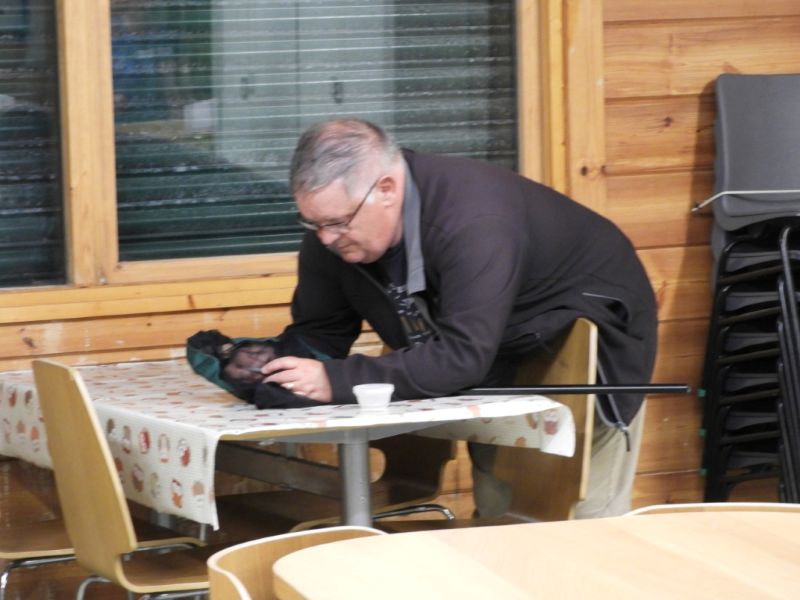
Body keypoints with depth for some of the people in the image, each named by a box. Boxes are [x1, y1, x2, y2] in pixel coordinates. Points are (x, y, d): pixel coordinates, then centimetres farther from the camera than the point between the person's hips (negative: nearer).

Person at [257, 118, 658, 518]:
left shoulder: (475, 219, -39)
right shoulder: (331, 230, -17)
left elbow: (464, 355, -45)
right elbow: (317, 330, -6)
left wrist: (337, 381, -49)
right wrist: (265, 366, -29)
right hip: (501, 363, 7)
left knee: (586, 528, -6)